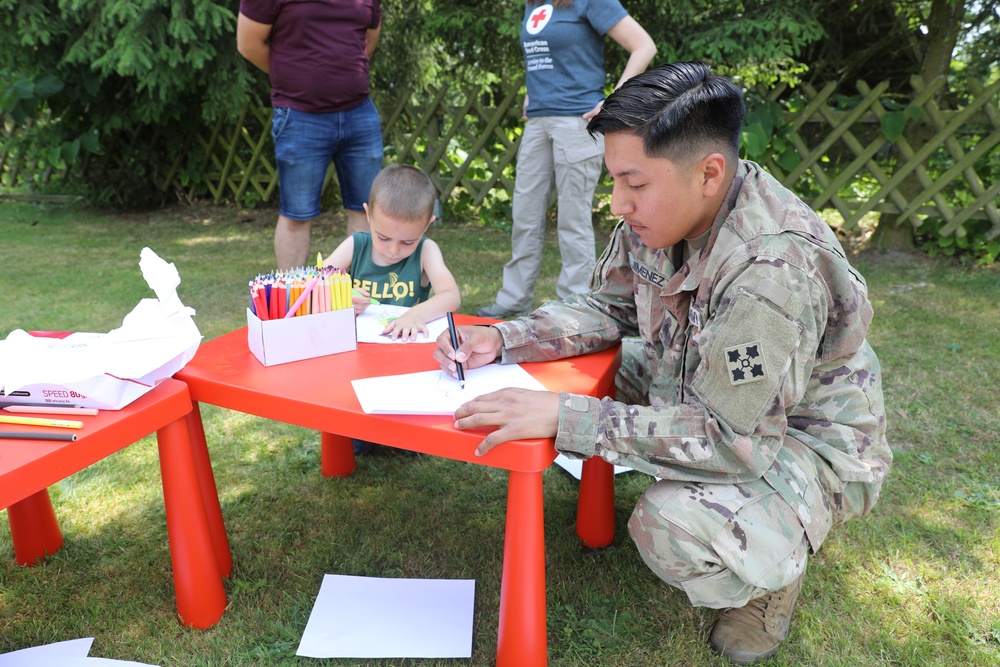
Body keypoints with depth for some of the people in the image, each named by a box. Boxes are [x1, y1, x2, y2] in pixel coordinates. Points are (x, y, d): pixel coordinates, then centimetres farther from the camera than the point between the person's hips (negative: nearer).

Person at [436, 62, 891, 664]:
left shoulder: (771, 271, -36)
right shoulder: (658, 212, -12)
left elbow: (730, 438, -33)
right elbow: (609, 308, 0)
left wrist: (564, 418, -37)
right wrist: (504, 340, -15)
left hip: (805, 436, -7)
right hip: (710, 394, 8)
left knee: (672, 529, -33)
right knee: (574, 364, 4)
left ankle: (776, 566, 4)